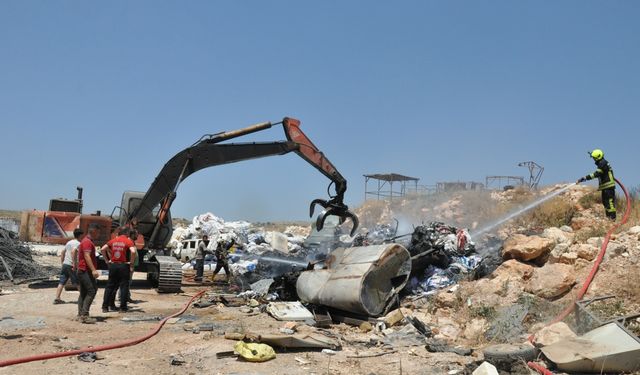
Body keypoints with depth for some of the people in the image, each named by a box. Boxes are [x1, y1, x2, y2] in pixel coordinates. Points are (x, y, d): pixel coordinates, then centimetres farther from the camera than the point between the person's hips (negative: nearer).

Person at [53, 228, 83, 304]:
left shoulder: (69, 242, 17)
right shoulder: (78, 243, -8)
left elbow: (62, 252, 20)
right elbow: (73, 251, -24)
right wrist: (74, 264, -24)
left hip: (65, 264, 7)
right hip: (71, 266, -7)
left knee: (61, 283, 7)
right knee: (78, 283, 2)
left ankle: (57, 298, 5)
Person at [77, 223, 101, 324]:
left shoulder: (87, 241, 20)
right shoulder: (87, 242, -13)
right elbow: (87, 256, -24)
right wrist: (93, 270, -32)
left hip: (82, 271, 11)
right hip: (86, 271, -11)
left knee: (83, 293, 11)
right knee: (91, 291, -14)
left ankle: (80, 315, 14)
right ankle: (84, 315, -18)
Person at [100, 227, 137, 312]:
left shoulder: (113, 240, 9)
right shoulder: (128, 241, -6)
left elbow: (102, 249, 3)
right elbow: (133, 251, -22)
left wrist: (107, 260, 8)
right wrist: (131, 264, -13)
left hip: (113, 265, 5)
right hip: (123, 266, -4)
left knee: (110, 286, 12)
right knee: (124, 286, 3)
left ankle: (105, 306, 13)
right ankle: (123, 307, 3)